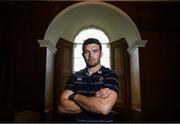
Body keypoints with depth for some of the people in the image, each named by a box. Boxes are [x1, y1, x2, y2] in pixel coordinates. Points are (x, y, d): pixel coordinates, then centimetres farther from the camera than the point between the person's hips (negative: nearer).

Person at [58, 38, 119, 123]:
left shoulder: (110, 75, -13)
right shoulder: (75, 77, -2)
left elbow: (105, 107, -29)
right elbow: (62, 107, -13)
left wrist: (75, 96, -16)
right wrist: (96, 101, -23)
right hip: (79, 120, 3)